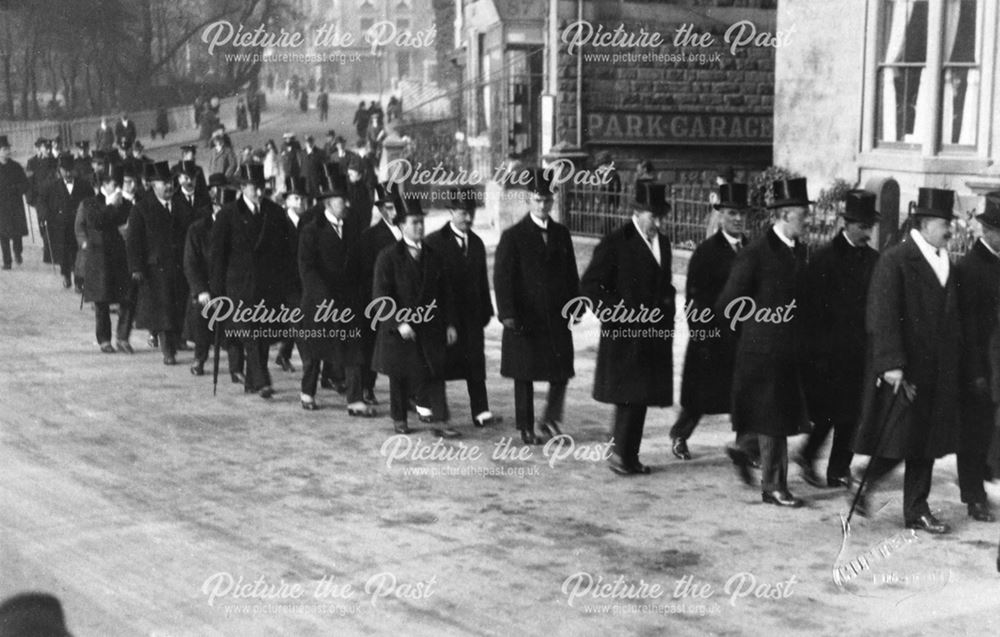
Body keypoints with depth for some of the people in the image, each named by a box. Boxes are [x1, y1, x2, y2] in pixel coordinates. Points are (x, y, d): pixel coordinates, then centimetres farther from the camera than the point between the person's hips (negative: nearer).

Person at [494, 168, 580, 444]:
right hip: (524, 318, -4)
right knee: (524, 377, 6)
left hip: (557, 318, 4)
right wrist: (507, 314, -15)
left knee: (561, 373, 1)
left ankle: (550, 419, 19)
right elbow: (502, 277, -9)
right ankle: (526, 428, 17)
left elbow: (571, 274, 12)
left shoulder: (561, 234, 8)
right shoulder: (513, 236, -6)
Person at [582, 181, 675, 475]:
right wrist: (618, 312, -15)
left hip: (653, 336, 7)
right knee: (628, 395, -9)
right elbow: (590, 285, -10)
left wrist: (666, 303, 6)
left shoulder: (663, 243, 14)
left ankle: (629, 455, 15)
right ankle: (619, 453, 1)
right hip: (624, 333, -7)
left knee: (641, 396, 8)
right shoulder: (615, 243, -8)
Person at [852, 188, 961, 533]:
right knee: (896, 441, -2)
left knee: (926, 442, 11)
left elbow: (951, 318, 15)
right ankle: (866, 484, 22)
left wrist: (955, 364, 11)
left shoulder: (946, 263, 12)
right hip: (904, 371, -7)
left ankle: (917, 511, 18)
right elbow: (882, 317, -17)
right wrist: (891, 364, -22)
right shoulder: (894, 261, -11)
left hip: (938, 372, 7)